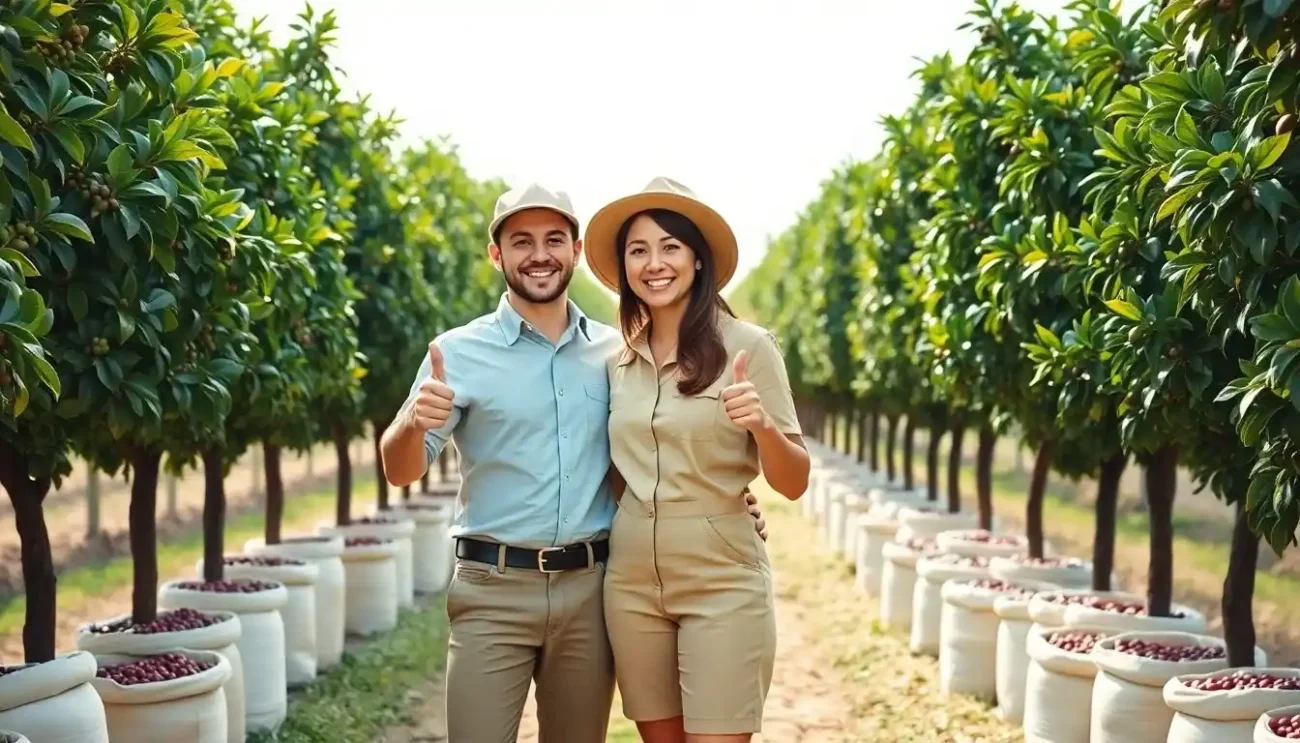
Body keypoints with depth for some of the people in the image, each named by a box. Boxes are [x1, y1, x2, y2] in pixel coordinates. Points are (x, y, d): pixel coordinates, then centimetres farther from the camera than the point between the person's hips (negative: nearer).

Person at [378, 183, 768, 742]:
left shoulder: (615, 352, 7)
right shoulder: (460, 352, -2)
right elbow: (400, 471, -7)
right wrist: (415, 423, -30)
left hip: (590, 589, 3)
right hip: (493, 591, -3)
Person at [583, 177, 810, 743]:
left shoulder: (747, 346, -8)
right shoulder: (620, 361, 7)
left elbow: (793, 484, -8)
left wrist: (763, 425, -25)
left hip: (722, 580, -5)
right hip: (631, 580, 5)